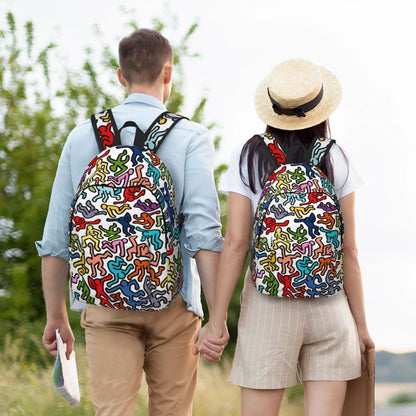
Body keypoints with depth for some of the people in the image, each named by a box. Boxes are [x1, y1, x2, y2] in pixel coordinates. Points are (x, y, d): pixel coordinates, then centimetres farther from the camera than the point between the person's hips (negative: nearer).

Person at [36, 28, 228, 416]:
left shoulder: (83, 136, 6)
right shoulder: (189, 137, -3)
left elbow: (55, 237, 6)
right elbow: (203, 232, -13)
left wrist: (56, 316, 14)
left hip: (105, 305, 1)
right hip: (172, 304, -1)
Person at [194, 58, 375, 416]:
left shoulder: (248, 160, 0)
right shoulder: (336, 162, 2)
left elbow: (236, 243, -6)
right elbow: (349, 249, 2)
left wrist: (217, 319, -2)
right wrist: (361, 323, 8)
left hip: (268, 304, -1)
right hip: (330, 303, 1)